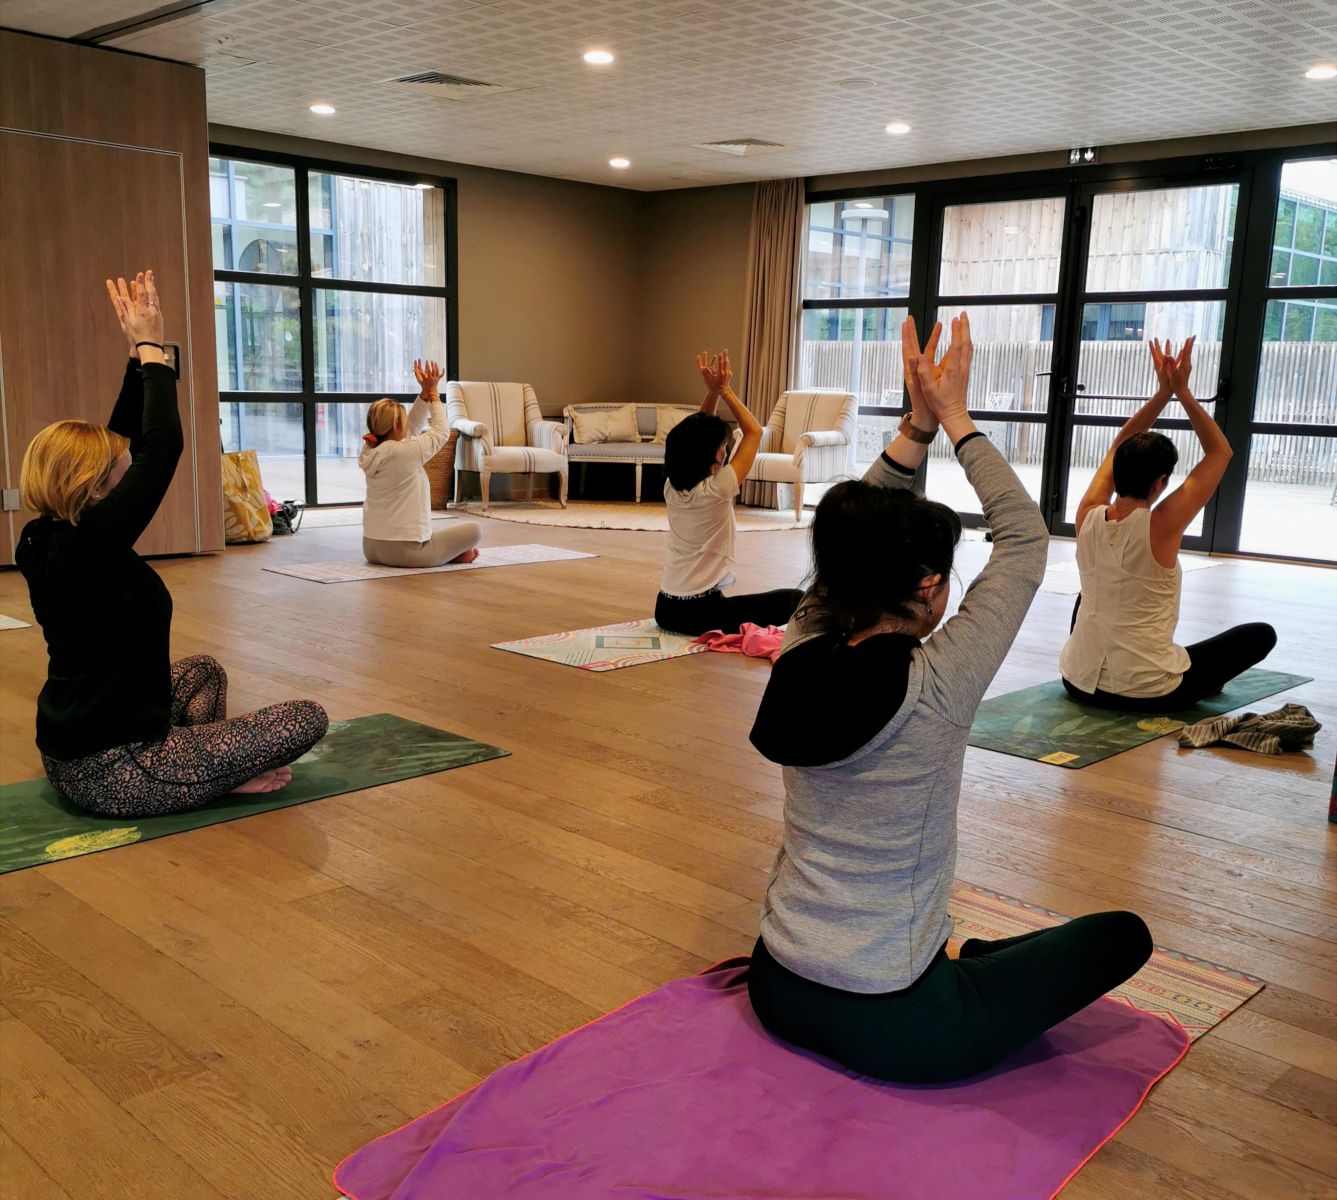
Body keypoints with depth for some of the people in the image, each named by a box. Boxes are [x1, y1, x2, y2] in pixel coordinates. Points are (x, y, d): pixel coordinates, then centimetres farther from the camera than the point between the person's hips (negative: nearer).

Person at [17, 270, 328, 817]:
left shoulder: (47, 538, 2)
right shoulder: (88, 545, -24)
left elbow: (126, 439, 9)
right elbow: (162, 446, -21)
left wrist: (139, 351, 7)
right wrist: (150, 346, -12)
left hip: (69, 755, 10)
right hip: (108, 774, -10)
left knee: (204, 671, 34)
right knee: (306, 719, -9)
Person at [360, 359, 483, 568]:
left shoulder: (372, 452, 3)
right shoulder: (403, 452, -20)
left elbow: (413, 427, 15)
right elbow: (442, 432, -3)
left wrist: (425, 393, 8)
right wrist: (433, 392, 6)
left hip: (372, 548, 8)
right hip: (404, 551, -8)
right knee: (474, 529, 5)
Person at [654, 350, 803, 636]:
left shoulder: (671, 488, 3)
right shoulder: (715, 491, -16)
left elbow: (697, 433, 15)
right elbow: (754, 432, -6)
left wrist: (712, 391, 5)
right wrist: (724, 390, -2)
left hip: (666, 609, 8)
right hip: (701, 612, -8)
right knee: (794, 600, 0)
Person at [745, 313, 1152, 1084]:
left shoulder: (802, 660, -9)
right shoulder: (934, 689, -23)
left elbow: (861, 538, 7)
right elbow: (1026, 540, -10)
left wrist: (918, 424, 2)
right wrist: (954, 419, -3)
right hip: (889, 1030, -6)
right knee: (1125, 934, 10)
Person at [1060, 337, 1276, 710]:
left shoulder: (1088, 517, -5)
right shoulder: (1161, 526, -16)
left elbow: (1119, 448, 12)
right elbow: (1220, 452, -5)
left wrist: (1163, 392, 9)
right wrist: (1182, 391, -3)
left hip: (1079, 683, 5)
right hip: (1149, 694, -5)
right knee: (1261, 634, 13)